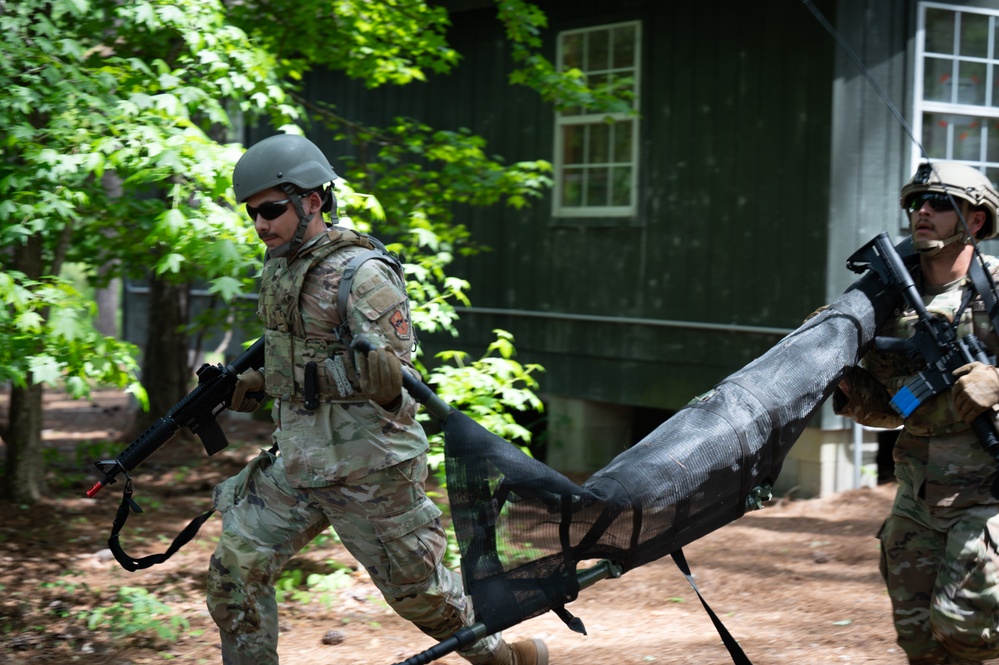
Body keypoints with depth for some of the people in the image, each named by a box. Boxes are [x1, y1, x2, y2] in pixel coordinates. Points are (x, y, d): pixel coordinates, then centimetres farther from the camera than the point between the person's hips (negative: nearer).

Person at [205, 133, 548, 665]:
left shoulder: (363, 275, -18)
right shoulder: (277, 270, 7)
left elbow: (390, 386, -21)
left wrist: (384, 374, -42)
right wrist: (254, 383, 10)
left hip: (368, 465, -7)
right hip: (297, 458, 7)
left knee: (414, 585, 7)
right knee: (235, 568, 1)